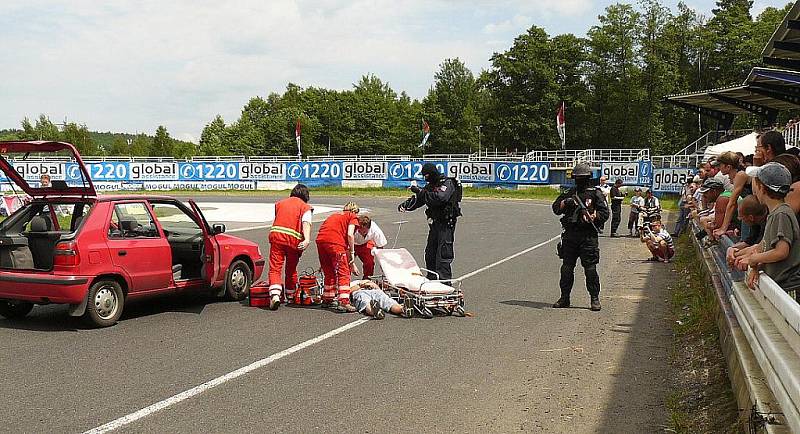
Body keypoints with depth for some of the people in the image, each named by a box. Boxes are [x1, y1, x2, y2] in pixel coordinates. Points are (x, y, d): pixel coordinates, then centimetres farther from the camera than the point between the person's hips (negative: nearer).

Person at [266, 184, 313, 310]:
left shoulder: (280, 203, 23)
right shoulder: (305, 207, 10)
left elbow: (276, 219, 20)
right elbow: (306, 223, -7)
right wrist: (307, 239, -21)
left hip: (276, 234, 1)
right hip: (294, 239, -1)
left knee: (275, 268, -5)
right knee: (291, 269, 16)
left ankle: (275, 295, -24)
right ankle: (291, 296, 29)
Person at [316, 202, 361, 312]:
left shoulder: (335, 215, 34)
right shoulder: (353, 217, 16)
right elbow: (350, 235, -3)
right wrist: (352, 252, 5)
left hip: (320, 240, 6)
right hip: (335, 242, -6)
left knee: (328, 273, 20)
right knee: (344, 273, -2)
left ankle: (327, 300, 27)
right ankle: (344, 302, -12)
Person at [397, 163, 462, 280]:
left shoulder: (448, 183, -12)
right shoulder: (430, 185, 13)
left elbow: (440, 198, -29)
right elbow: (418, 199, 12)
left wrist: (420, 191, -25)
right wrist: (405, 205, -6)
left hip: (446, 223, -9)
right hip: (435, 222, 9)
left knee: (443, 253, -12)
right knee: (430, 252, 13)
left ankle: (444, 279, -10)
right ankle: (432, 278, 24)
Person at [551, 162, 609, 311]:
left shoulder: (596, 194, 4)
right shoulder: (569, 193, 15)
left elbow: (605, 213, -2)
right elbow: (556, 208, 10)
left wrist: (591, 216, -19)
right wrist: (565, 203, -10)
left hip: (588, 236, -4)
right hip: (570, 234, 4)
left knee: (590, 268, -4)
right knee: (566, 267, 6)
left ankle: (595, 299, 6)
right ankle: (564, 298, 15)